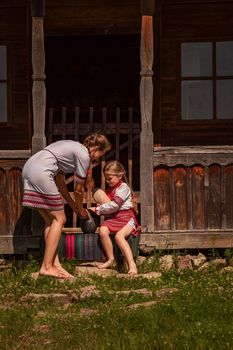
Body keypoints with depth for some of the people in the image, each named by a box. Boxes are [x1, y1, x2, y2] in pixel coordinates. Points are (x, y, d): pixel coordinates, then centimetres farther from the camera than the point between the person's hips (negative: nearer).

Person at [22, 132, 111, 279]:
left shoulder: (72, 147, 27)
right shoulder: (84, 155, 0)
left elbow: (60, 182, 28)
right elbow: (78, 190, 7)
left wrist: (72, 204, 31)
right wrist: (81, 210, 23)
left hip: (28, 168, 9)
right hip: (41, 172, -9)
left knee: (51, 220, 11)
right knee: (59, 219, -1)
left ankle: (55, 264, 6)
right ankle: (47, 267, -5)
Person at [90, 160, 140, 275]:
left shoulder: (123, 187, -5)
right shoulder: (110, 189, 23)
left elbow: (114, 205, -16)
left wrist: (98, 209, -10)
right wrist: (100, 208, 8)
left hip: (126, 218, -7)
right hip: (112, 218, 7)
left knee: (119, 235, -35)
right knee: (103, 230, -26)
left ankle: (132, 264, -41)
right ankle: (110, 259, -17)